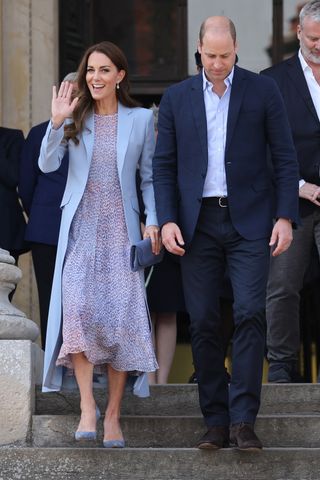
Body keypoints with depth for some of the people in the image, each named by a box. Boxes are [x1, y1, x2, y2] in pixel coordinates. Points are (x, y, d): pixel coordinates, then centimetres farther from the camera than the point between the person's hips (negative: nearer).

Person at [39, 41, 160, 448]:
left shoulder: (140, 119, 5)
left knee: (121, 316, -5)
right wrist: (57, 123, -15)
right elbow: (47, 165, -4)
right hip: (81, 228, 0)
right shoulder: (75, 118, 6)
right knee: (78, 306, -19)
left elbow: (149, 177, 8)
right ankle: (87, 406, -17)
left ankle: (113, 414, 1)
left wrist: (153, 221, -3)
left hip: (120, 231, 0)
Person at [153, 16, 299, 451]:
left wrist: (285, 216, -6)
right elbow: (163, 165, 9)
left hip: (249, 220, -2)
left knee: (250, 313, -13)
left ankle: (243, 419, -11)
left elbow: (285, 157, 3)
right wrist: (166, 220, -4)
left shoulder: (263, 91, 3)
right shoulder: (176, 99, 8)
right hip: (198, 224, 2)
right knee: (203, 322, 1)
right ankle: (216, 422, 8)